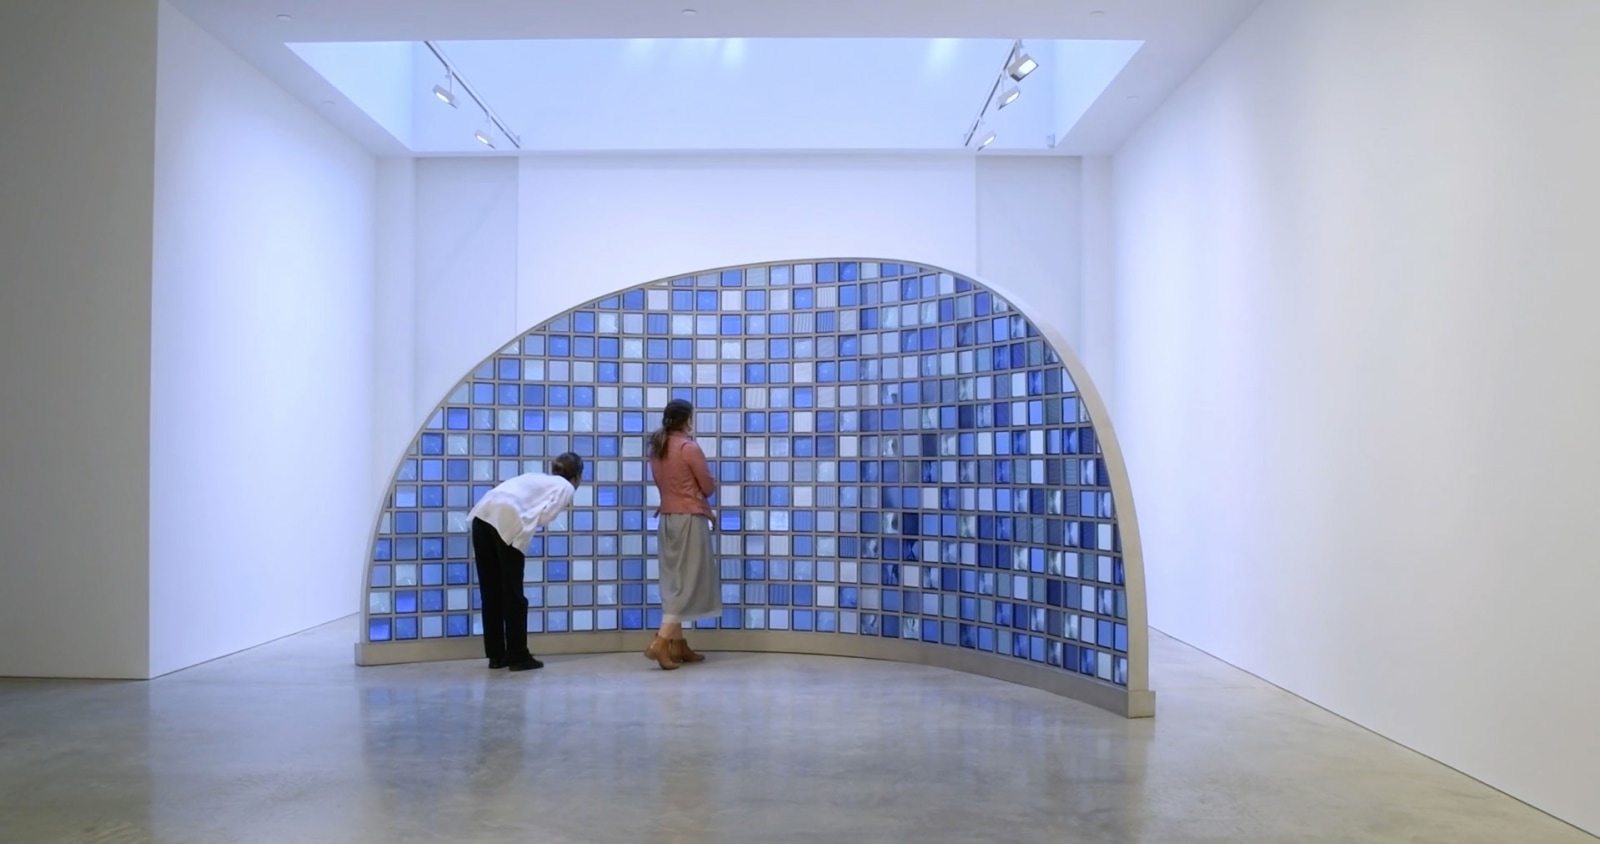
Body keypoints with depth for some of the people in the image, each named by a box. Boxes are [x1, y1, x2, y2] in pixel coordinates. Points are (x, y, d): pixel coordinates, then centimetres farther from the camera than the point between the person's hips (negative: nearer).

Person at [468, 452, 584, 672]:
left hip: (483, 514, 7)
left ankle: (496, 655, 19)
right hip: (507, 520, -7)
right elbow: (544, 515, -1)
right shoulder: (566, 487, 14)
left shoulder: (537, 477, 34)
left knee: (491, 592, 12)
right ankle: (519, 656, 9)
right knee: (513, 595, 3)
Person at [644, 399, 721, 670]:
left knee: (674, 581, 10)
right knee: (688, 581, -5)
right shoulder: (690, 448, -12)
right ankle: (661, 642, -14)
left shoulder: (657, 449, 8)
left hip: (667, 518, 7)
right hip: (689, 519, -7)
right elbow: (709, 488, -6)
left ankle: (678, 645, 13)